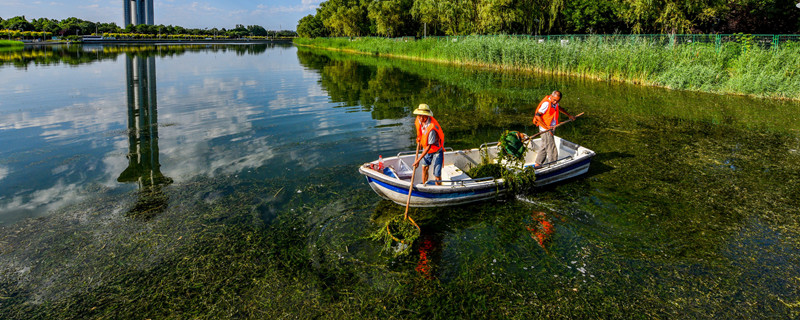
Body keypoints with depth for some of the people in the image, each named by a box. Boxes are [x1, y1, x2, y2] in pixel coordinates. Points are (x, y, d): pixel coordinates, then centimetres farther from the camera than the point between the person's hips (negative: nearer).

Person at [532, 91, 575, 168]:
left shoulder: (554, 103, 7)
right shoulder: (546, 103, -21)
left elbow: (559, 108, 30)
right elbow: (537, 116, -22)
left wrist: (569, 115, 38)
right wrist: (547, 127, -22)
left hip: (550, 129, 9)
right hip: (545, 130, -9)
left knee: (544, 147, 17)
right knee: (552, 150, -7)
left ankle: (537, 164, 26)